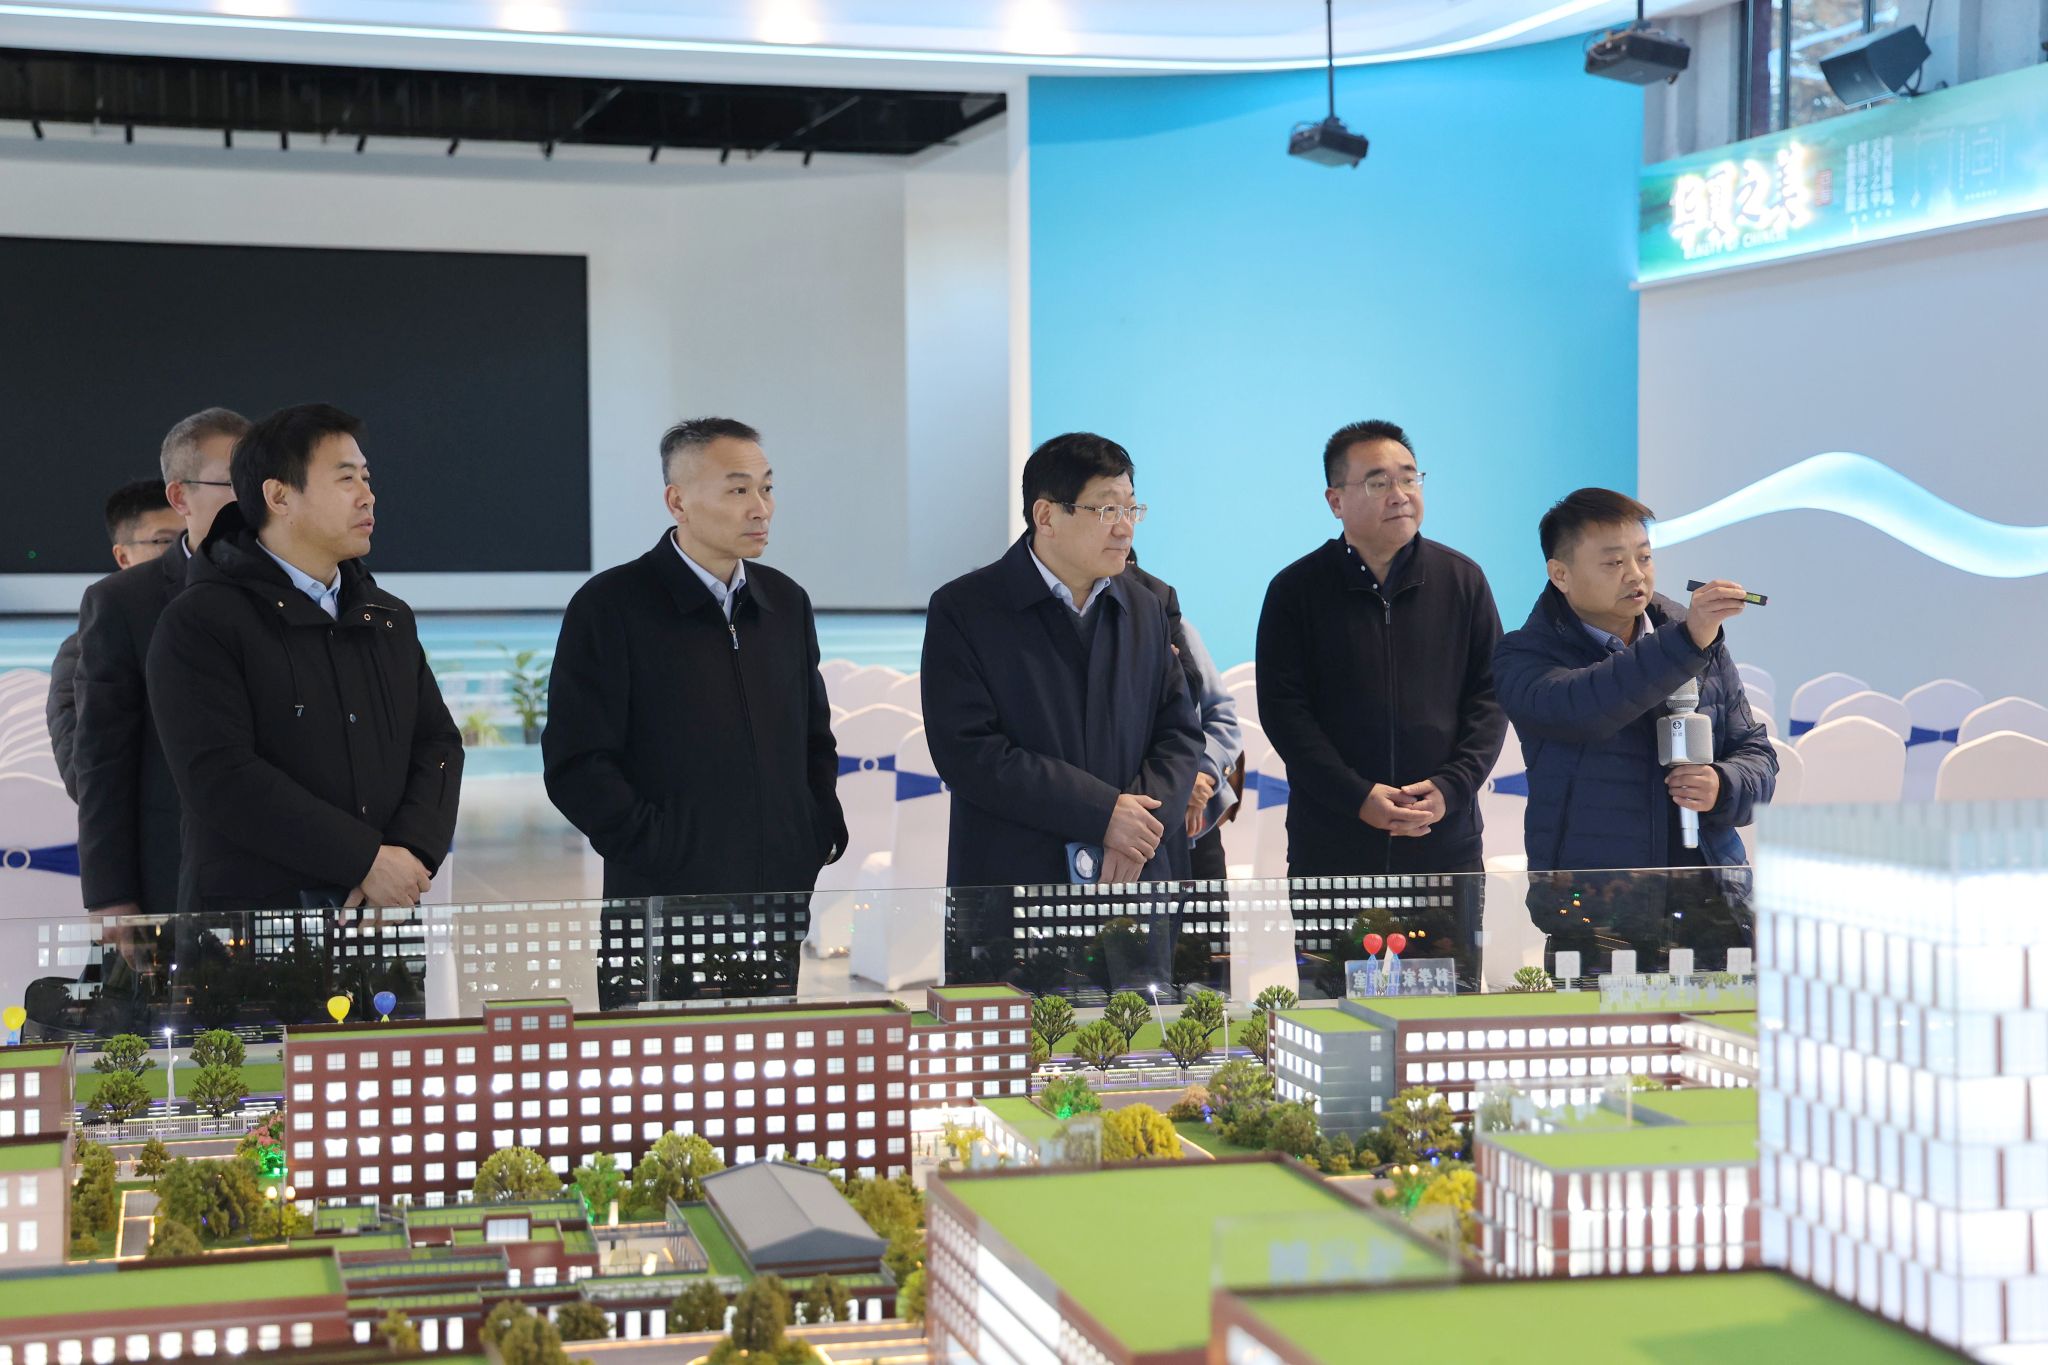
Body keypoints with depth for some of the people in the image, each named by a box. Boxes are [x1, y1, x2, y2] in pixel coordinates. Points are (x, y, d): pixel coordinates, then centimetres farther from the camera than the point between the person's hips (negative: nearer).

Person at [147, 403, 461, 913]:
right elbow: (220, 777, -15)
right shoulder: (200, 622, -5)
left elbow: (438, 743, 11)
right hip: (260, 908, -5)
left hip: (388, 908, 5)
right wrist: (366, 859, -17)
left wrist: (411, 855, -9)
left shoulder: (391, 618, 16)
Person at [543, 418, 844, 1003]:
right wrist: (663, 854, -13)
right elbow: (575, 767, -9)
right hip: (662, 914, -5)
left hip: (777, 913, 5)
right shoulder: (609, 606, -5)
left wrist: (820, 833, 9)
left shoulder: (785, 602, 12)